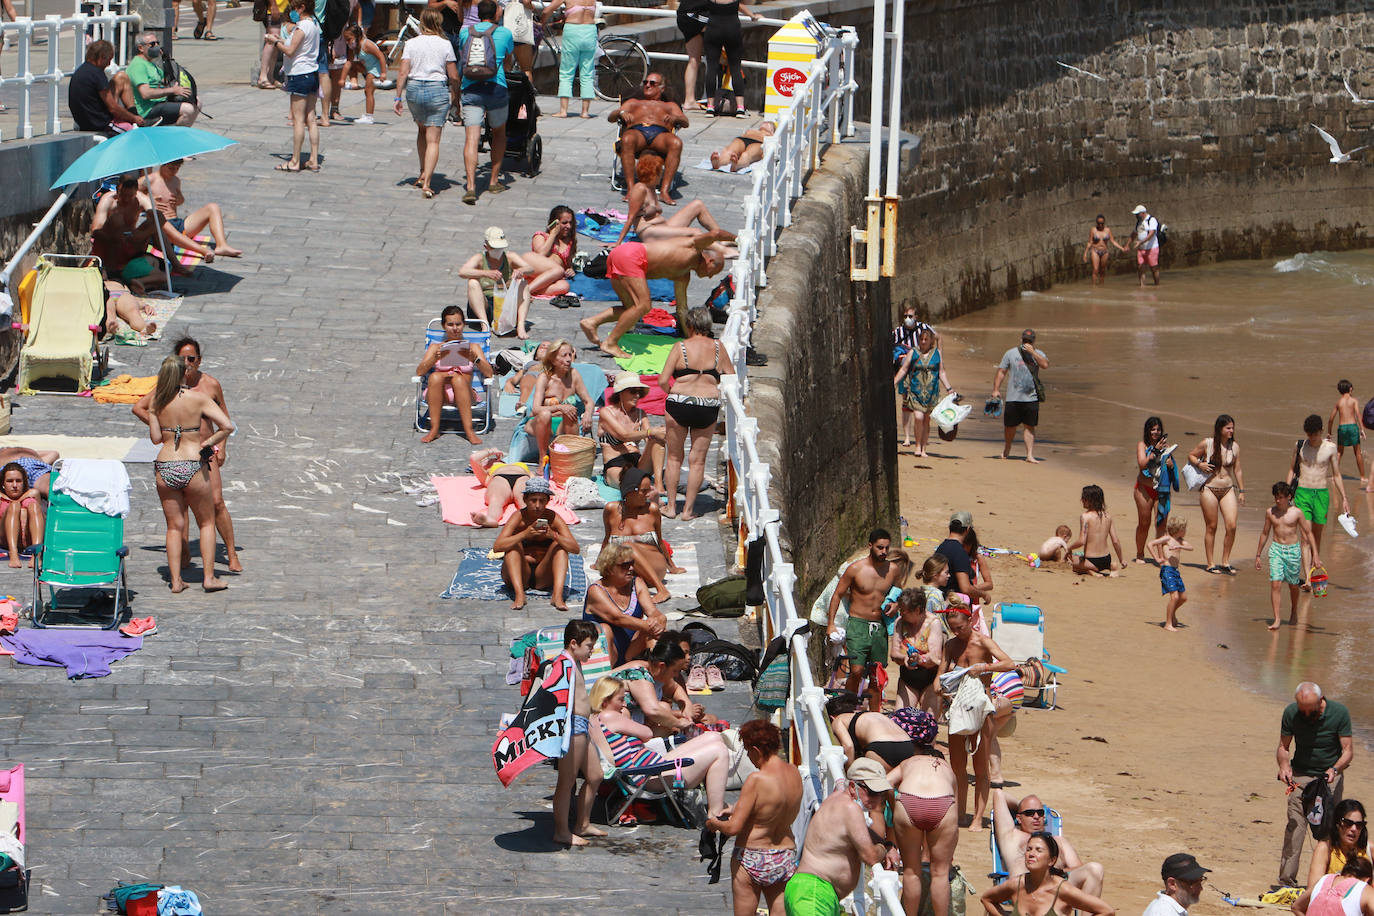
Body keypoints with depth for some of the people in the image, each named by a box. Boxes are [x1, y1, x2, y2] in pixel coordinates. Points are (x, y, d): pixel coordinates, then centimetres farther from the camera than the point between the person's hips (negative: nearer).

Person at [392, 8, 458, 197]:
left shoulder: (411, 43, 1)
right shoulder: (445, 45, -3)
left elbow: (403, 72, -5)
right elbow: (454, 77, -2)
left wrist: (398, 97, 0)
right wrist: (453, 90, 18)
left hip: (414, 89, 2)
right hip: (438, 90, -2)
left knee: (421, 130, 26)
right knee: (433, 140, -1)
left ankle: (423, 174, 31)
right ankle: (426, 183, -11)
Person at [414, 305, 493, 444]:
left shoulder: (472, 348, 19)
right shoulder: (435, 347, 20)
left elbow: (489, 373, 4)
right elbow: (419, 372, 3)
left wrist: (475, 359, -15)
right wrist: (435, 358, -16)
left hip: (463, 394, -1)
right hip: (439, 395, 1)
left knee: (458, 379, -34)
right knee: (435, 377, -32)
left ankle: (469, 430, -38)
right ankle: (434, 429, -30)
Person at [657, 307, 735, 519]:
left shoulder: (681, 347, -6)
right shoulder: (718, 347, 1)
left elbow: (662, 381, -8)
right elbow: (731, 376, 9)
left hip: (679, 405, -2)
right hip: (709, 406, 2)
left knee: (674, 457, 14)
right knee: (697, 460, 9)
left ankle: (671, 506, 17)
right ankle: (688, 509, 12)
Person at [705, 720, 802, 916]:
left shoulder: (757, 780, -21)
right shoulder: (793, 772, -1)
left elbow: (733, 828, -20)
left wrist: (713, 823, 2)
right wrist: (736, 808, 22)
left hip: (752, 860, -6)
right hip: (786, 857, 6)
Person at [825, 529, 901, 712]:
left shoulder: (893, 569, 4)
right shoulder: (855, 569, -7)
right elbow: (837, 595, 1)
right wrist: (830, 624, -3)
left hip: (880, 627, 3)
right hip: (858, 624, -3)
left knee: (876, 677, 5)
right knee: (857, 671, -16)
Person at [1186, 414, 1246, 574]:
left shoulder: (1234, 447, 5)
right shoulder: (1207, 444, -5)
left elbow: (1237, 470, 13)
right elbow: (1191, 456, 8)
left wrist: (1241, 491, 13)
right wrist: (1199, 464, -12)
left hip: (1228, 489, 3)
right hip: (1209, 488, -3)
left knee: (1231, 526, -8)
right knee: (1211, 527, 1)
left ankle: (1225, 562, 5)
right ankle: (1210, 565, 11)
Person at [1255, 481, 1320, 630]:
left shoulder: (1297, 513, -5)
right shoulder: (1270, 512, 2)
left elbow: (1308, 533, 0)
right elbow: (1265, 533, 13)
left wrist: (1316, 555, -3)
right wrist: (1258, 555, 17)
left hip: (1293, 550, -1)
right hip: (1276, 549, 1)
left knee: (1293, 585, 11)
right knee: (1275, 584, -11)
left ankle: (1294, 612, 37)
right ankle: (1276, 620, -11)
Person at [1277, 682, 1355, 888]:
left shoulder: (1339, 712, -12)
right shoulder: (1291, 713, -7)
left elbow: (1348, 751, -10)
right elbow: (1283, 747, 3)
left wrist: (1335, 769, -29)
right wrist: (1284, 765, -17)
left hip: (1330, 777, -1)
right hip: (1301, 776, 1)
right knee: (1294, 827, -11)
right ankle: (1286, 881, -10)